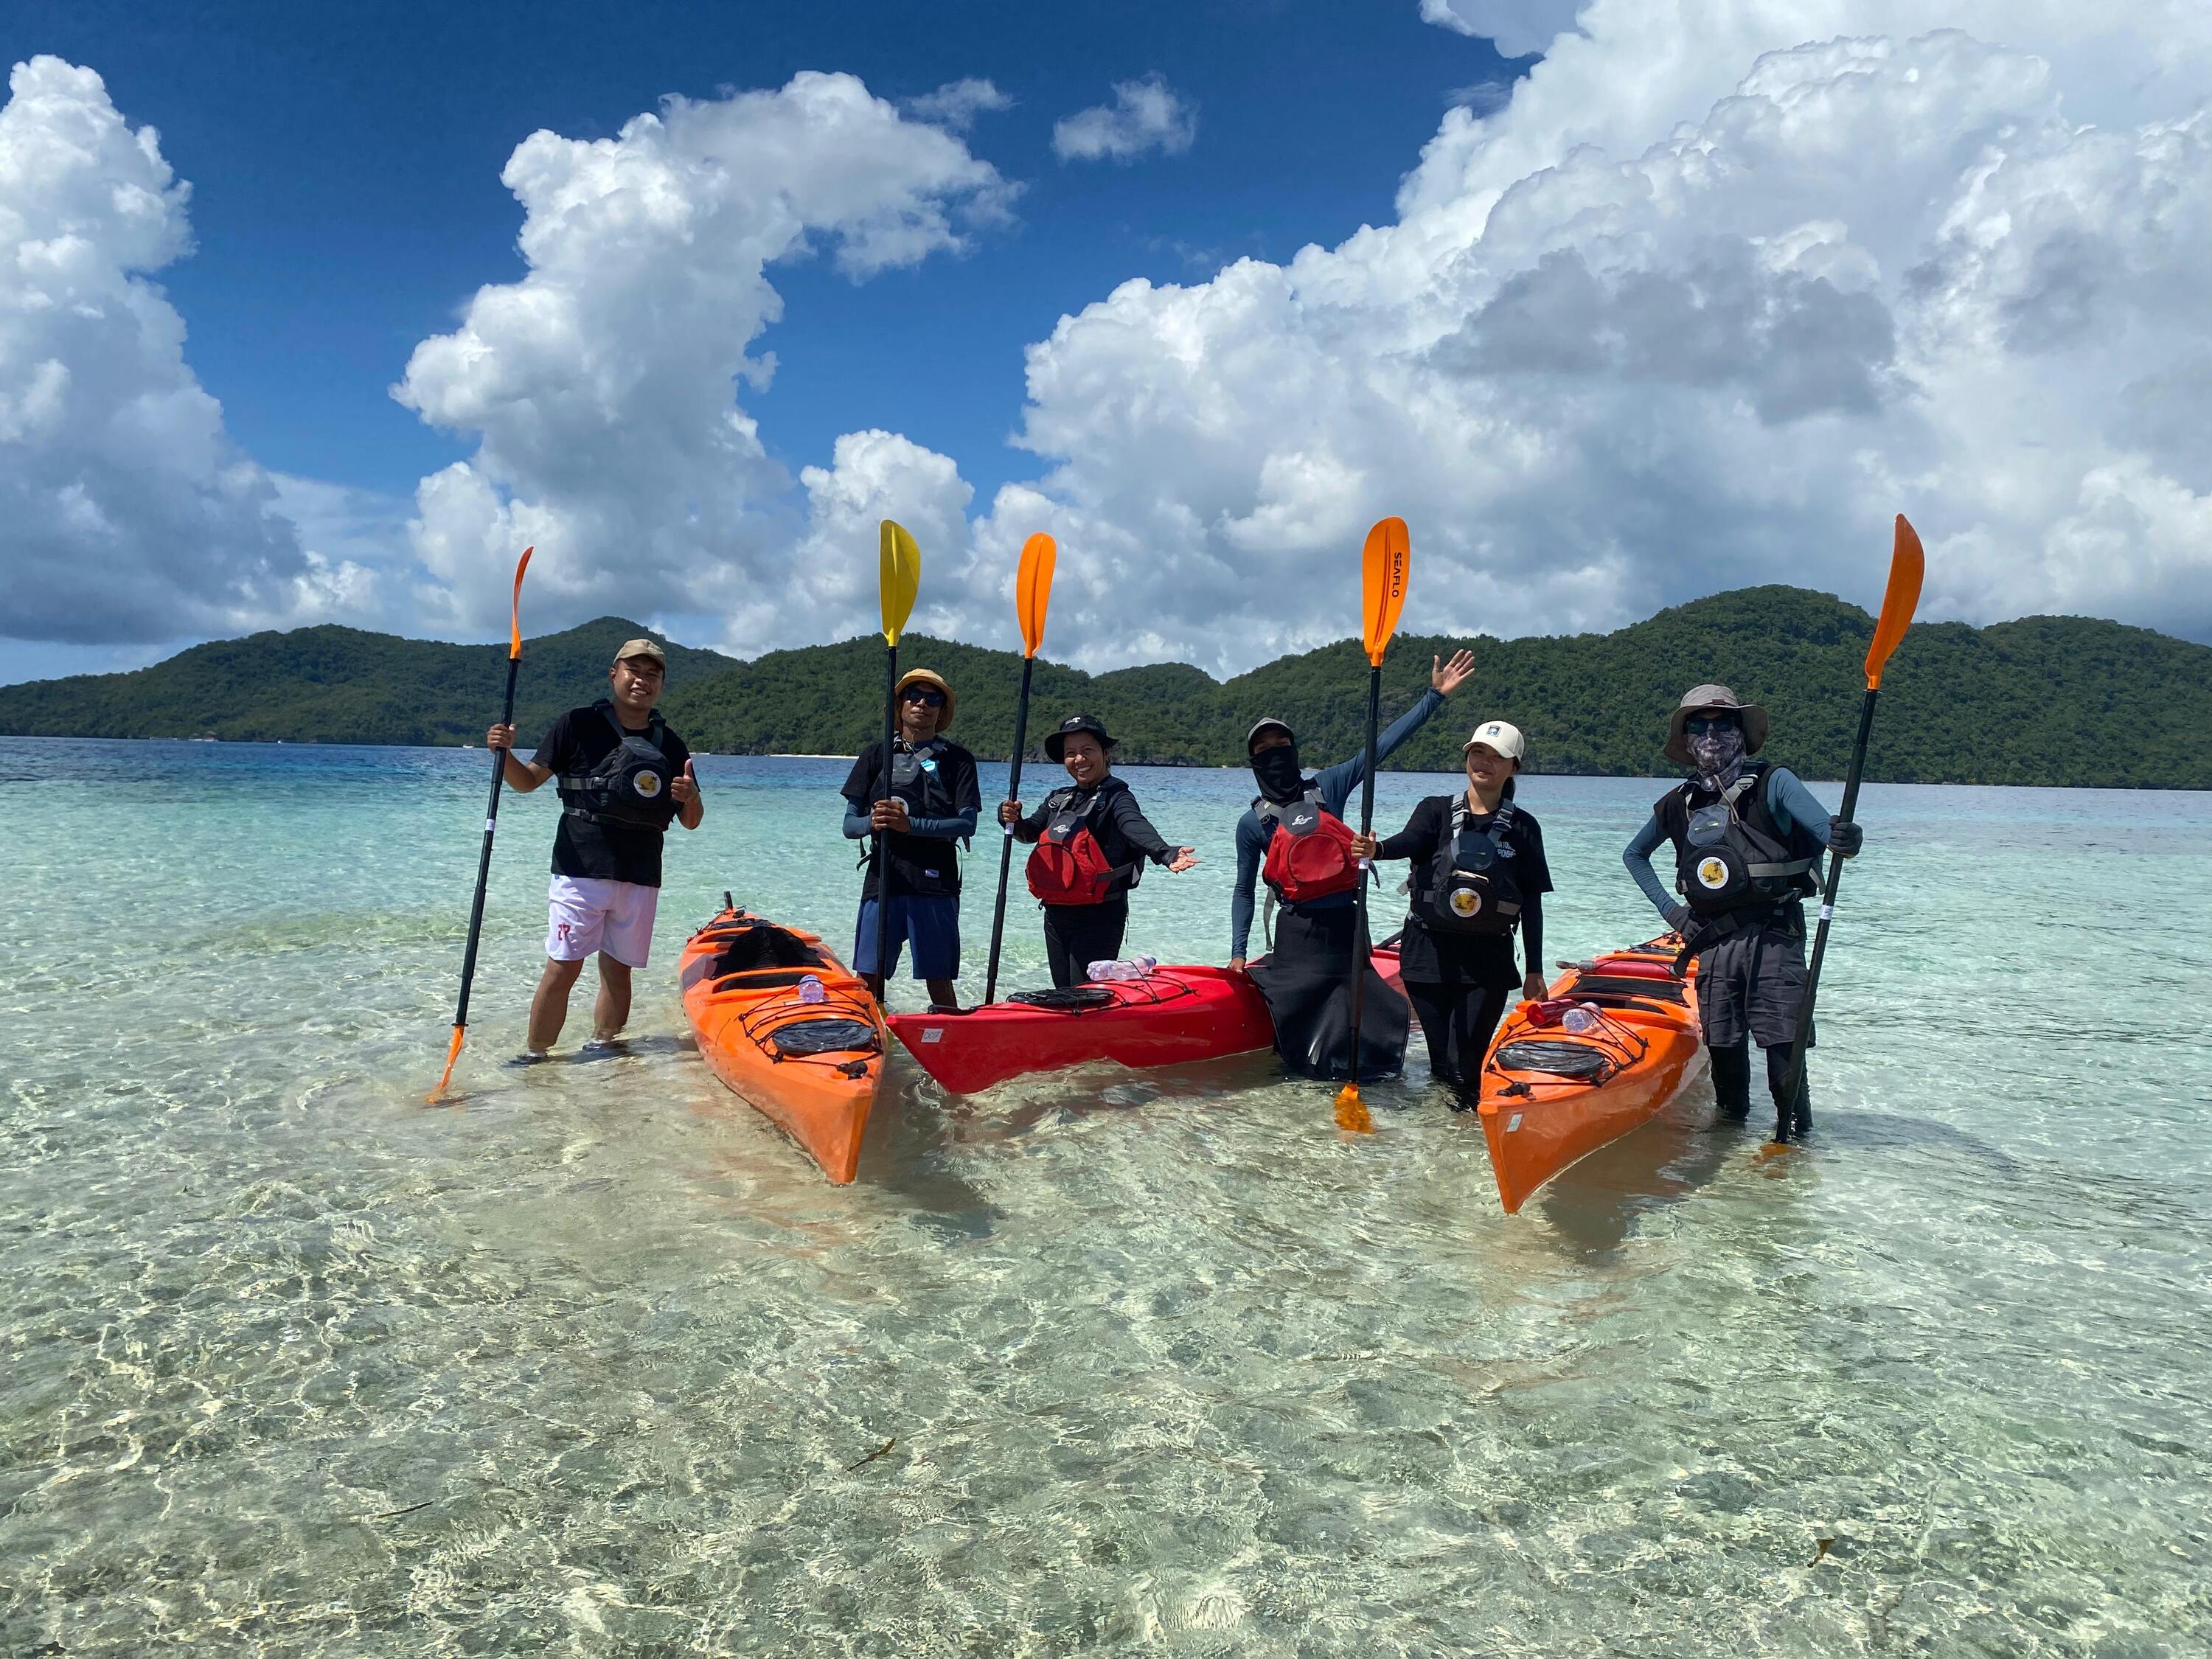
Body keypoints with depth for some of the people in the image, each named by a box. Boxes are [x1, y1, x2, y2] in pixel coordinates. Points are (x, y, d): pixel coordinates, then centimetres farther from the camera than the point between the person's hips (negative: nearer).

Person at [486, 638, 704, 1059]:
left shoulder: (671, 746, 11)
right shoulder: (578, 725, 2)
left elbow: (691, 822, 12)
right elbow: (527, 781, 2)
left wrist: (689, 798, -11)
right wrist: (505, 753, -18)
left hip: (640, 878, 4)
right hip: (581, 870, -3)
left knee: (618, 972, 8)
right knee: (563, 968, -7)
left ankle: (600, 1049, 20)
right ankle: (533, 1056, 4)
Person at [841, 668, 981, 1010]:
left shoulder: (957, 759, 8)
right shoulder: (877, 754, 13)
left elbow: (967, 824, -5)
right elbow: (849, 825, 9)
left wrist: (909, 824, -17)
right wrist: (872, 823, -15)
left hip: (936, 884, -2)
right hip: (882, 879, 2)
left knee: (939, 981, 0)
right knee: (868, 980, -1)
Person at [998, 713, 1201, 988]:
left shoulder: (1117, 797, -10)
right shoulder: (1058, 799, 13)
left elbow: (1135, 826, -28)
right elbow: (1031, 832, 8)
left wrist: (1165, 853, -49)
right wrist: (1013, 819, -15)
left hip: (1099, 918, -7)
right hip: (1056, 915, 7)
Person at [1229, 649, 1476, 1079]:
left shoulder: (1327, 787, 4)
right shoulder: (1253, 823, 2)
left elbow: (1383, 745, 1)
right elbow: (1244, 890, 7)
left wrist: (1435, 696, -4)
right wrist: (1238, 952, 0)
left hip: (1346, 926, 1)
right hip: (1298, 934, -1)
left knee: (1355, 1015, 3)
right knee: (1299, 1019, -2)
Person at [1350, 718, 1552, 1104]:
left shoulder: (1524, 827, 6)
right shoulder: (1437, 810, 5)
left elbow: (1532, 903, 8)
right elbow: (1410, 840, -17)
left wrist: (1534, 971, 5)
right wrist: (1376, 849, -40)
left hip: (1489, 958, 0)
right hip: (1429, 949, 1)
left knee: (1464, 1063, -8)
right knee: (1442, 1057, 5)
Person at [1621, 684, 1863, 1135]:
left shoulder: (1773, 783, -3)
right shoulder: (1678, 804, 9)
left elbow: (1825, 827, -18)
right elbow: (1634, 854, 24)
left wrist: (1845, 838, -42)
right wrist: (1670, 909, 11)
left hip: (1773, 939, -4)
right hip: (1712, 943, 4)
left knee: (1784, 1050, -9)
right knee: (1724, 1051, 9)